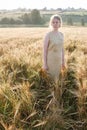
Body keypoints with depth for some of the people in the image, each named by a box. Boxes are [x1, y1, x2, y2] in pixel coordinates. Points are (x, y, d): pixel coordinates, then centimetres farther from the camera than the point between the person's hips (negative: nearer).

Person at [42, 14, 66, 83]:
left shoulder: (61, 34, 4)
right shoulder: (48, 35, -14)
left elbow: (62, 49, 11)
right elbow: (44, 50, -12)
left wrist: (63, 62, 12)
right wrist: (44, 64, -14)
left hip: (58, 61, 6)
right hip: (50, 61, -6)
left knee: (56, 78, 15)